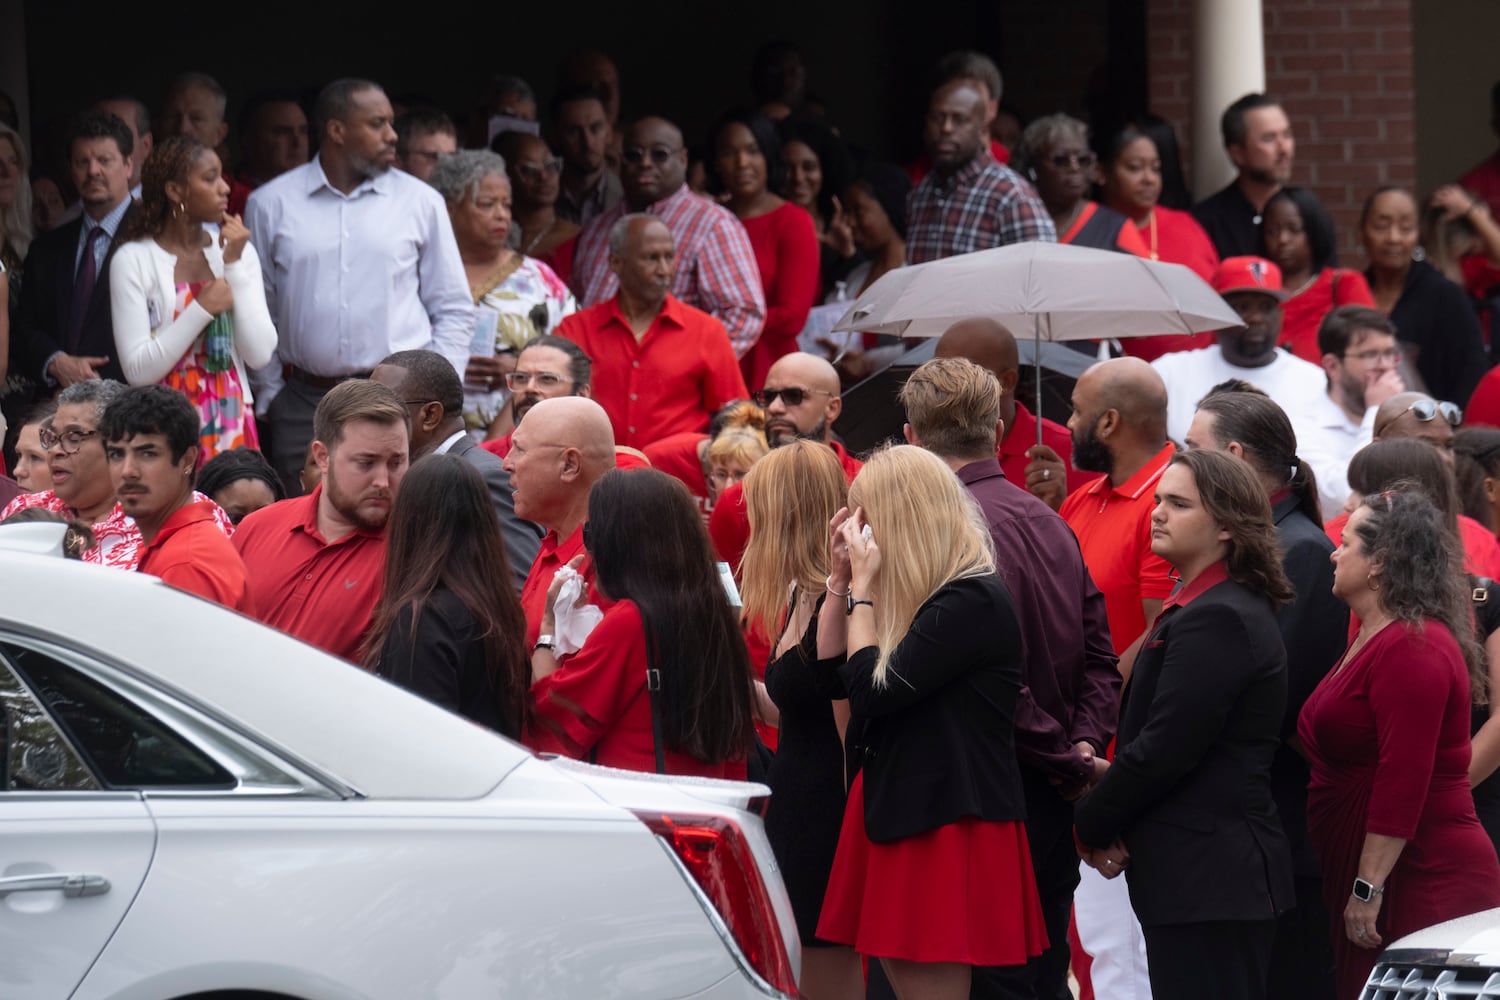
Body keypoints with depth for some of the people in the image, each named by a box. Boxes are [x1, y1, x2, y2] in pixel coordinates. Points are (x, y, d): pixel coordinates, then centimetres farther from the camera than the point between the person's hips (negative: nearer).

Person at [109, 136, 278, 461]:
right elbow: (138, 370, -11)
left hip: (231, 427, 3)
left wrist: (234, 266, -4)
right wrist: (202, 310, -13)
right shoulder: (133, 260, -4)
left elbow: (260, 354, -2)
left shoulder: (239, 252, 8)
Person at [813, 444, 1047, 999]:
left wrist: (863, 587, -9)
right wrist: (843, 579, 10)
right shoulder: (930, 595, 15)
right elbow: (827, 672, 17)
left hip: (948, 828, -10)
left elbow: (871, 694, -17)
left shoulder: (974, 601, -15)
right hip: (900, 818, 10)